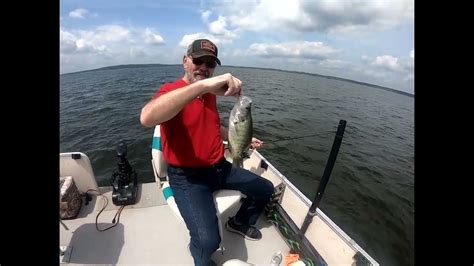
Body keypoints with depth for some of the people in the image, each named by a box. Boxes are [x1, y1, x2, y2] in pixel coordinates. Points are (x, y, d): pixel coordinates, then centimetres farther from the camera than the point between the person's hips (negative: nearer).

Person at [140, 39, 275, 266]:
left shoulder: (210, 93, 9)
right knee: (208, 241, -26)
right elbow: (147, 118, -39)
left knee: (266, 189, 15)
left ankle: (239, 223, 42)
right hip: (187, 177, -7)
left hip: (220, 168, 8)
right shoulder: (171, 91, -14)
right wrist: (202, 85, -46)